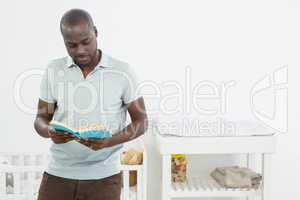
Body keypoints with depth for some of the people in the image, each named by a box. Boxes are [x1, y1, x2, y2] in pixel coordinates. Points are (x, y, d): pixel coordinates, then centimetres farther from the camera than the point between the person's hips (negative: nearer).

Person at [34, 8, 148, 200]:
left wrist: (109, 141, -19)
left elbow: (141, 121, -2)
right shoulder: (53, 70, 1)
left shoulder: (122, 71, -6)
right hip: (58, 174, 2)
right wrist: (50, 132, -18)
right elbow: (41, 118, 6)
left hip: (104, 177, -2)